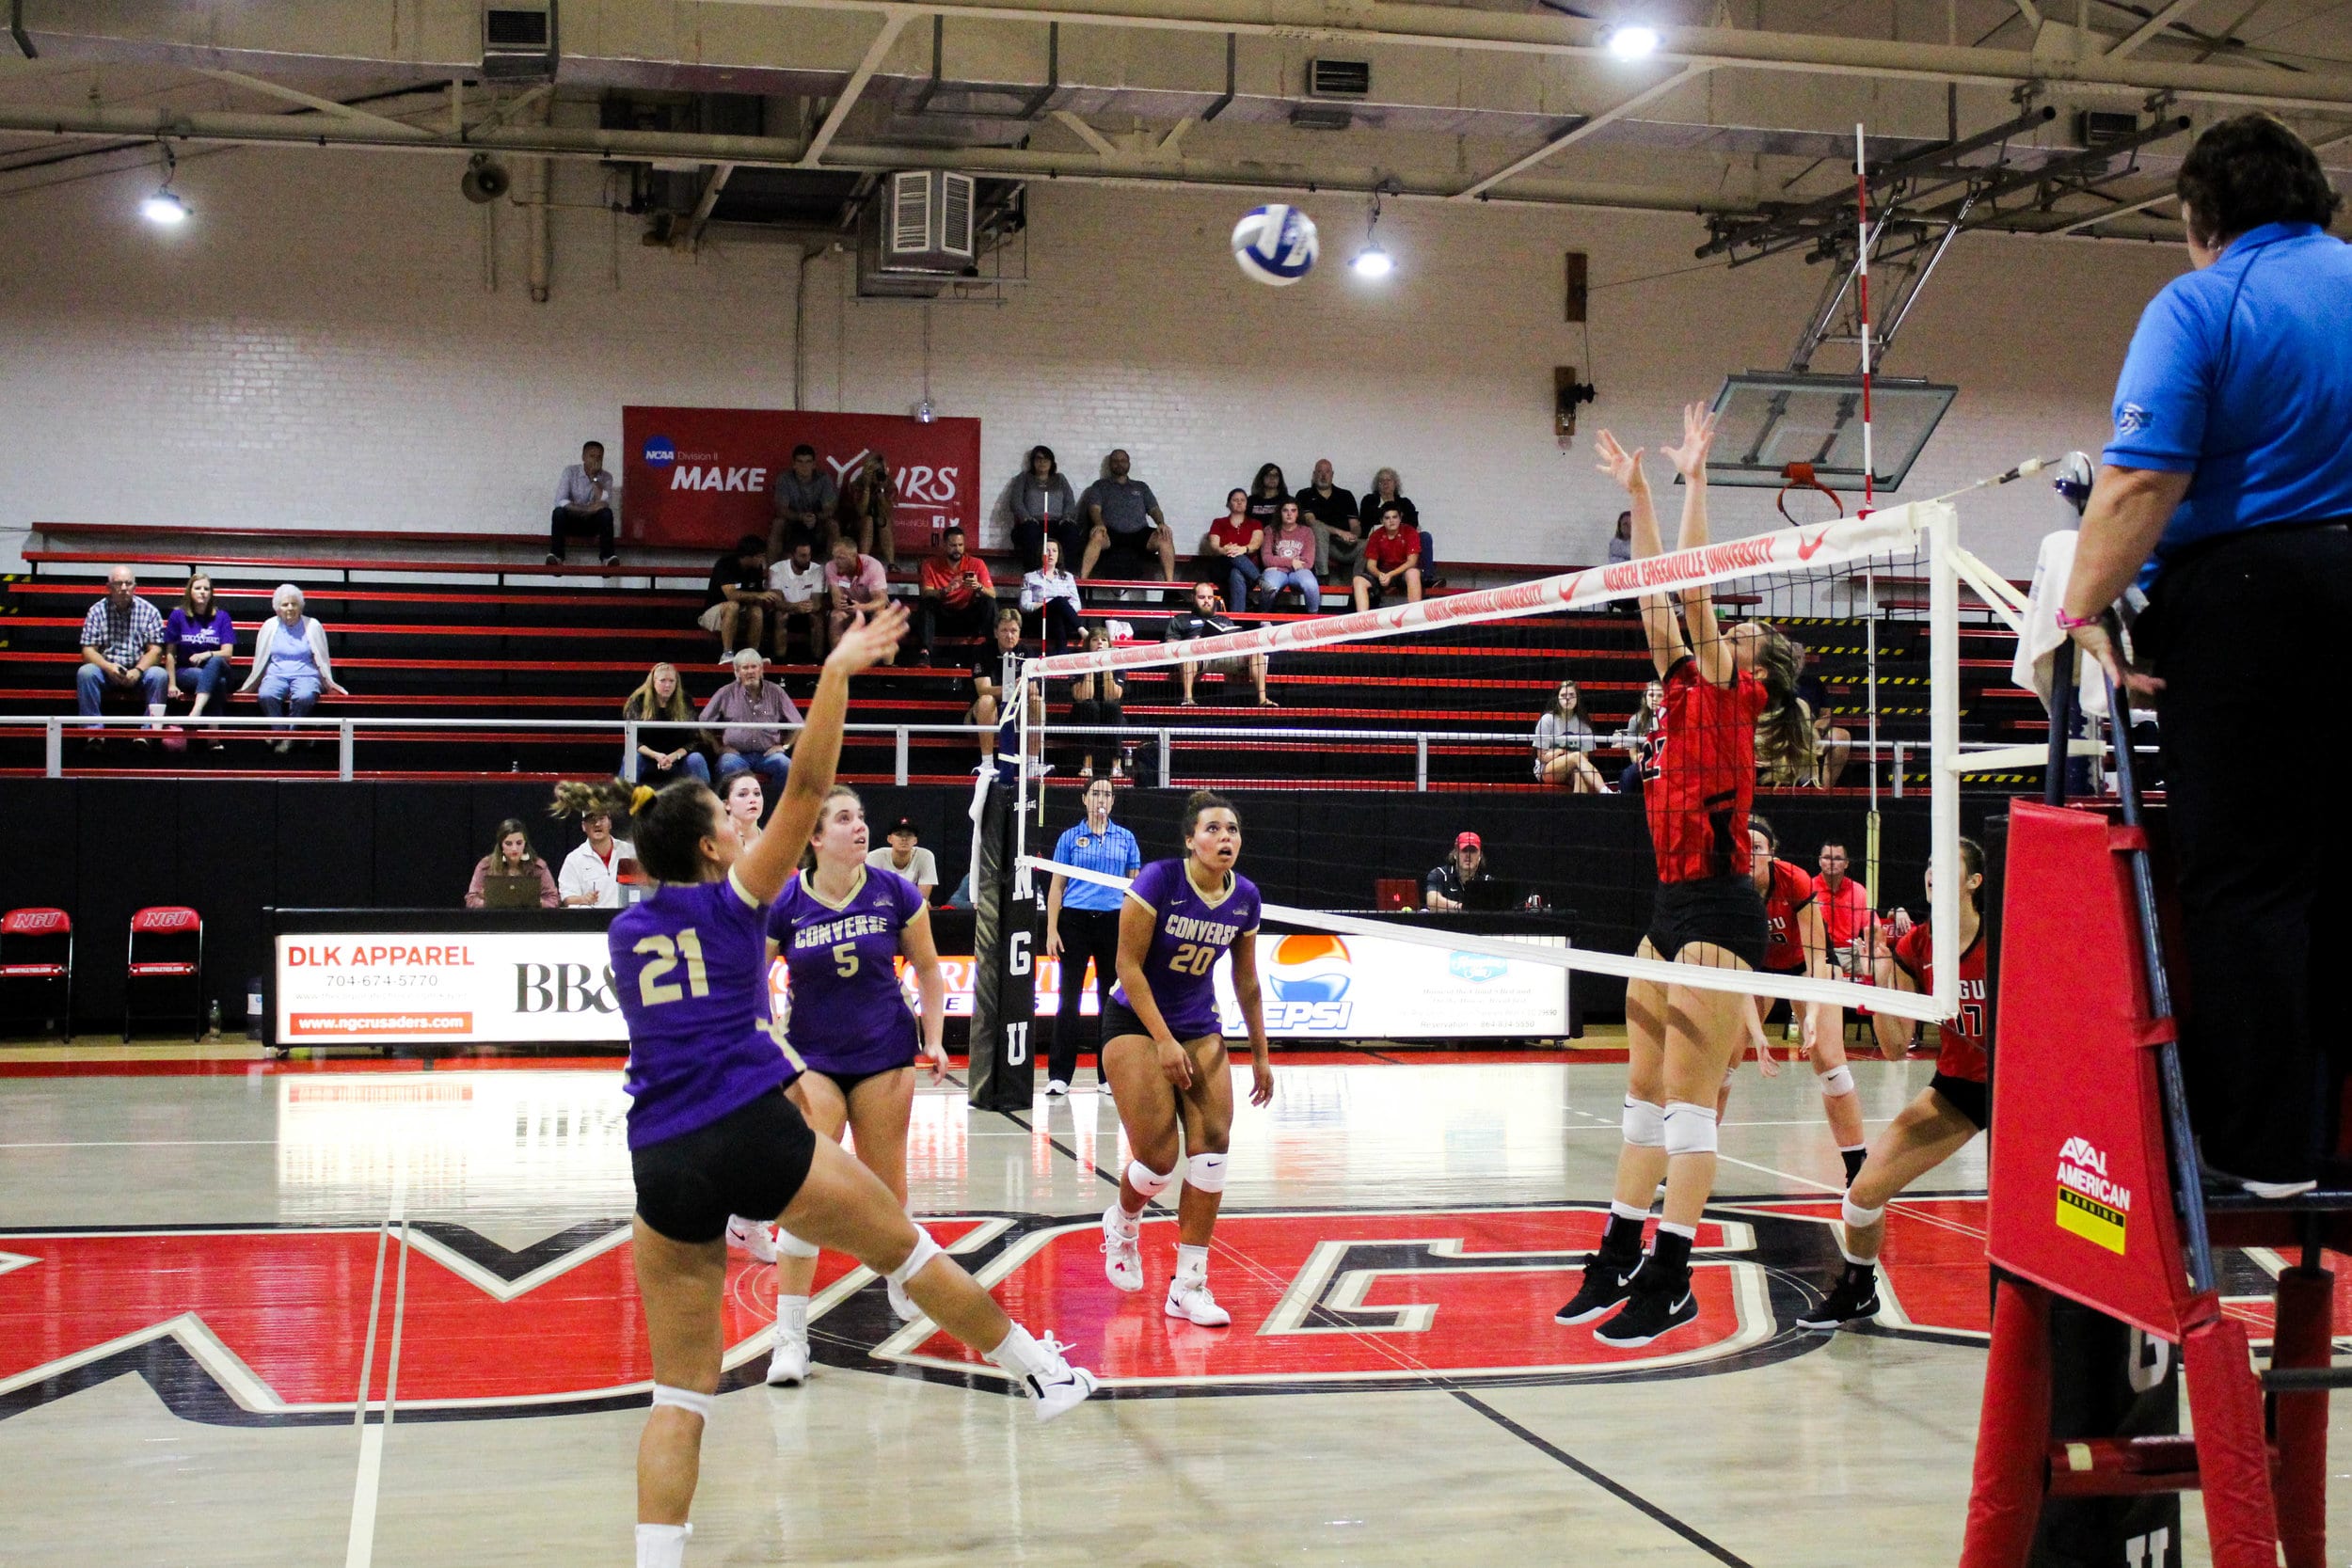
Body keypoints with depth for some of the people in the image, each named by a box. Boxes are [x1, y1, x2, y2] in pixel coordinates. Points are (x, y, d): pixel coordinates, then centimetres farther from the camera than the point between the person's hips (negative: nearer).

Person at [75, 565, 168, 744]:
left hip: (139, 671, 0)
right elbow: (88, 650, -2)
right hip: (106, 669, 1)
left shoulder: (148, 611, 2)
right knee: (85, 672, -29)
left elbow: (155, 650, -3)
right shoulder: (97, 611, 3)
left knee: (158, 674, -31)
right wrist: (108, 667, -22)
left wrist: (137, 671, -21)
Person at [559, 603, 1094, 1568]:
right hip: (757, 1136, -4)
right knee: (903, 1245, 18)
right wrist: (835, 676, -8)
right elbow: (808, 790, -5)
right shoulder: (732, 900, 2)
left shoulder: (623, 934, 16)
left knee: (679, 1393, 7)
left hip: (662, 1165, 4)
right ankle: (1041, 1376, 32)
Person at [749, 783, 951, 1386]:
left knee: (886, 1187, 11)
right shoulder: (783, 903, -11)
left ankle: (900, 1279, 41)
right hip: (812, 1059, -1)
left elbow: (928, 969, 7)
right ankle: (790, 1335, -6)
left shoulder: (895, 893, -6)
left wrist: (933, 1039, 1)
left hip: (884, 1056, 2)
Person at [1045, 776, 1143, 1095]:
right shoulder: (1070, 837, 5)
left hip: (1113, 923, 2)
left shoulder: (1126, 839, 9)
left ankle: (1109, 1075, 11)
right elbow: (1057, 886, 4)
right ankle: (1059, 1074, 2)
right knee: (1069, 998, -3)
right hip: (1075, 921, -2)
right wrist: (1052, 930, -4)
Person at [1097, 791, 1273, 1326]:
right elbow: (1128, 965, -16)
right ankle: (1122, 1223, 24)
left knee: (1212, 1144, -12)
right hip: (1135, 1022, -5)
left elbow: (1247, 983, 9)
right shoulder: (1158, 881, -18)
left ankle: (1189, 1286, -4)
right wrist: (1164, 1040, -21)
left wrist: (1260, 1055, 12)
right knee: (1159, 1159, -13)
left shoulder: (1245, 899, -3)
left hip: (1201, 1029, 5)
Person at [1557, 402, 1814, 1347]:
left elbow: (1693, 590, -13)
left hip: (1715, 912, -9)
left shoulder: (1729, 701, -6)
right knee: (1644, 1092, 11)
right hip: (1674, 908, 9)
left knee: (1687, 1098, -7)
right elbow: (1659, 596, 17)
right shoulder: (1691, 694, 14)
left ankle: (1671, 1284, -3)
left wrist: (1693, 478, -10)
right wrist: (1638, 495, 17)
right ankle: (1619, 1264, 17)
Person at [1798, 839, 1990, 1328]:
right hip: (1954, 1084, 4)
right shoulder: (1913, 947, -7)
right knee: (1864, 1191, -5)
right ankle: (1856, 1292, 24)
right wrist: (1881, 980, -16)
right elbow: (1894, 1049, -6)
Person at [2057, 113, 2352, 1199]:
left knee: (2244, 879, -1)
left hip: (2243, 593, -5)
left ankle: (2264, 1145, 1)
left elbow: (2144, 479, -16)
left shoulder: (2200, 306, -5)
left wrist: (2081, 610, -13)